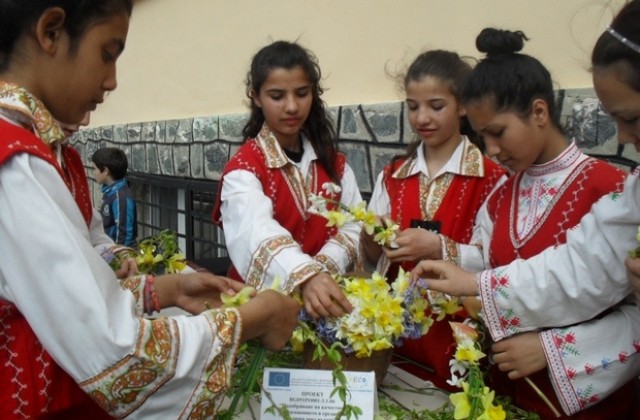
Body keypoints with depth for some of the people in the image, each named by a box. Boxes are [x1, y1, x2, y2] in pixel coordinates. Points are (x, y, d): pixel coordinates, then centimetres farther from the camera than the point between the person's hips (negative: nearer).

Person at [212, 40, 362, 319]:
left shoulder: (334, 163, 7)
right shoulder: (243, 169, -9)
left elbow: (354, 226, 0)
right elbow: (259, 233, -26)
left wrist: (322, 269, -18)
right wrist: (306, 277, -43)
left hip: (323, 300, 3)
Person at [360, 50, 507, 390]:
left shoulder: (491, 177, -8)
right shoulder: (391, 176, 5)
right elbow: (375, 258, 7)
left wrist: (439, 248, -25)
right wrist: (370, 236, -13)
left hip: (457, 327, -3)